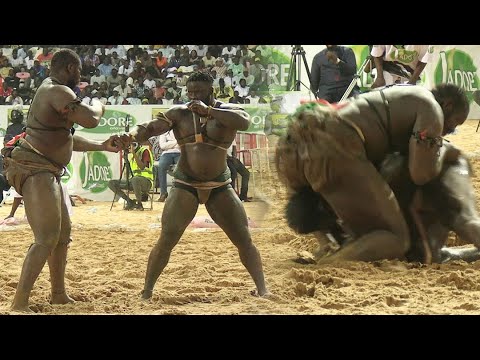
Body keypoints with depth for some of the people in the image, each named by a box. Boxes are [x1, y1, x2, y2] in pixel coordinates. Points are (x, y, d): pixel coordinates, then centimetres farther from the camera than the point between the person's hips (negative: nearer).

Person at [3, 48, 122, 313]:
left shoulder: (52, 91, 19)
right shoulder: (58, 92, -14)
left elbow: (68, 139, 27)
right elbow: (90, 120, -22)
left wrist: (102, 146, 27)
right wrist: (98, 105, 0)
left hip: (47, 172, 11)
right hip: (35, 171, -11)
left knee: (63, 234, 19)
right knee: (46, 239, -16)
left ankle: (59, 295, 30)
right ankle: (19, 304, -18)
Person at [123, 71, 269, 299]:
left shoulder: (226, 111, -4)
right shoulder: (178, 114, 0)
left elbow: (244, 122, -26)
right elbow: (150, 128, -10)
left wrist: (208, 110, -31)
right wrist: (133, 135, -32)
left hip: (219, 186, 1)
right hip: (185, 186, 0)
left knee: (244, 239, 1)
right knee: (166, 240, -9)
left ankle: (262, 289, 12)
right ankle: (146, 291, 0)